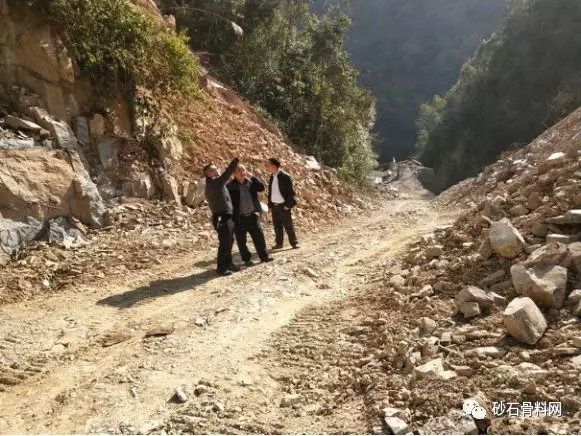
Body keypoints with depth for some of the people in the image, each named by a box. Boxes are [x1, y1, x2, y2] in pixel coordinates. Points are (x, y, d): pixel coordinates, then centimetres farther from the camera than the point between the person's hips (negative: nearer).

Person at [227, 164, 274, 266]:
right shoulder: (230, 186, -7)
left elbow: (261, 187, -7)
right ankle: (247, 259, 18)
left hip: (252, 215, 3)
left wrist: (252, 176, -12)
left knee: (259, 236, 7)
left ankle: (264, 256, 19)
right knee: (241, 240, 4)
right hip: (239, 218, -3)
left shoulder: (251, 182, 6)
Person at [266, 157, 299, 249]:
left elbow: (290, 192, -12)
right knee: (277, 225, 9)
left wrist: (287, 204, -16)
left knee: (288, 225, -1)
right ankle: (279, 243, 16)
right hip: (274, 205, 6)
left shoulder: (285, 176, -11)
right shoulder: (272, 177, 9)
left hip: (283, 205, -6)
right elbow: (270, 192, 13)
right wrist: (270, 205, 9)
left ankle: (294, 242, 8)